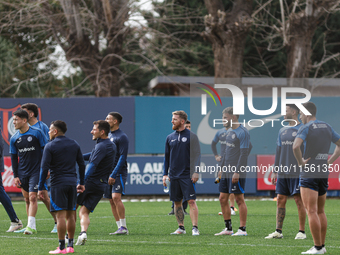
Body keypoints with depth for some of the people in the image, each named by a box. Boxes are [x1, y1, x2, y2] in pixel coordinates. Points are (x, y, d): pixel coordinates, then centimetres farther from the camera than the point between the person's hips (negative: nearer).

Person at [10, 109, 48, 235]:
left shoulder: (37, 133, -8)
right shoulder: (14, 138, 3)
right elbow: (13, 157, 9)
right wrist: (15, 176, 5)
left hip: (36, 171, -5)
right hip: (22, 172, 5)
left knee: (32, 197, -14)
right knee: (27, 198, 8)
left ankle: (31, 225, -16)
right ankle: (32, 227, 15)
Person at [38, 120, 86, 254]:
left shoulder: (50, 146, -5)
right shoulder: (74, 144, 11)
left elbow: (44, 168, -9)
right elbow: (82, 164, 14)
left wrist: (41, 188, -6)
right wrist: (82, 183, 22)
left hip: (58, 183, -5)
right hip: (72, 183, 5)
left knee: (60, 215, -7)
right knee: (70, 215, 10)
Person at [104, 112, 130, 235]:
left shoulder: (122, 137, -9)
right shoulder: (108, 135, 16)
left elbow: (122, 157, -14)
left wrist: (114, 175, -20)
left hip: (119, 172, -8)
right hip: (108, 173, 8)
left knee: (116, 197, -19)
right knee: (111, 201, 4)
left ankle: (123, 227, -16)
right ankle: (120, 227, 8)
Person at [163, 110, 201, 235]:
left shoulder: (191, 136, -2)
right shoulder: (170, 137, 12)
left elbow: (197, 155, -3)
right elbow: (167, 156, 17)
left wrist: (196, 172, -13)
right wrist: (165, 174, 11)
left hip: (187, 175, -5)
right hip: (174, 176, 5)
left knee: (191, 201, -11)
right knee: (177, 202, 8)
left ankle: (195, 228, -12)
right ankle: (181, 227, 16)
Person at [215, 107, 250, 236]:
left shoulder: (242, 132, -12)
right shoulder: (229, 131, 16)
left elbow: (244, 154, -17)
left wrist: (237, 172, -21)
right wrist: (221, 168, 21)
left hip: (237, 173, -9)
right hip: (227, 172, 9)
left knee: (239, 199, -5)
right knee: (223, 199, 8)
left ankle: (242, 229, -1)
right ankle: (228, 228, 15)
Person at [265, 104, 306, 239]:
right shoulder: (282, 131, 15)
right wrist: (275, 171, 15)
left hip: (297, 173, -7)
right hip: (282, 173, 7)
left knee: (299, 201, -3)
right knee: (280, 200, 4)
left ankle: (302, 232, 2)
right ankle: (278, 231, 8)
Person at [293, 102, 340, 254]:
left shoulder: (306, 128, -10)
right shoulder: (327, 127, 12)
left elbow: (296, 146, -27)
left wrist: (300, 162, -13)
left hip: (309, 174, -7)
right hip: (324, 173, 7)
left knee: (311, 211, -7)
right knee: (320, 211, 15)